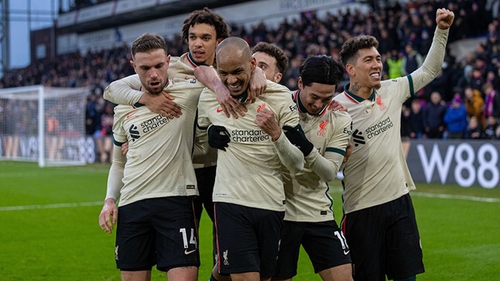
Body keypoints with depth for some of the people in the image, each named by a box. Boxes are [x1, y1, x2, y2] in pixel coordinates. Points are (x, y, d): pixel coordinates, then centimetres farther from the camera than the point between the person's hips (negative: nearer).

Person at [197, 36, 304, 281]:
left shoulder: (280, 96, -3)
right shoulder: (208, 98, 2)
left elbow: (297, 165, -5)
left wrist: (276, 133, -23)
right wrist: (211, 134, -1)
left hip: (272, 205, 1)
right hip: (231, 202, -1)